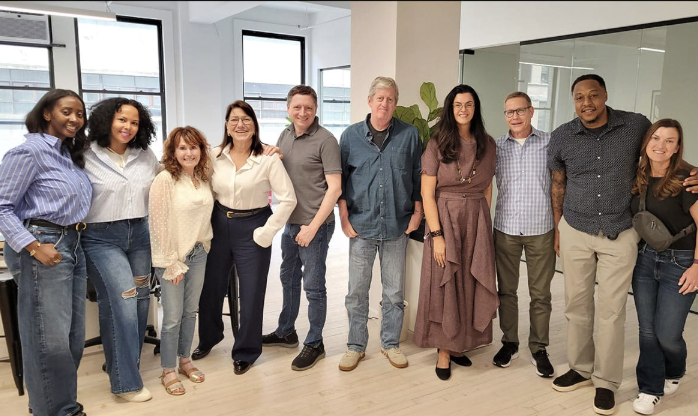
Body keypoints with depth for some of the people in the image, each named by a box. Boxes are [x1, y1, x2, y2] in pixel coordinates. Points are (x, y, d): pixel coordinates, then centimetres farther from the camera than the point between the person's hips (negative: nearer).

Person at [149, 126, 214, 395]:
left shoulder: (204, 178, 4)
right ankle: (168, 371, 18)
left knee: (191, 311, 15)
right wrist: (172, 263, -14)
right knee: (173, 317, 1)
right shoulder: (165, 180, -14)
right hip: (172, 257, -5)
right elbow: (159, 224, -15)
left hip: (198, 253, 6)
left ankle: (185, 360, 32)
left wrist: (204, 246, 2)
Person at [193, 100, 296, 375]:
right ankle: (209, 337, 44)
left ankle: (246, 352, 27)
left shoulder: (268, 159, -12)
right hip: (219, 226, 4)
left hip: (252, 228, -3)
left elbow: (288, 199, -14)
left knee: (251, 293, 6)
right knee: (210, 287, 17)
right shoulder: (215, 156, -2)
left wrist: (267, 232, -14)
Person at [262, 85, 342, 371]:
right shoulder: (285, 136, 8)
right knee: (288, 278, 20)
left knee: (313, 286, 3)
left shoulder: (325, 141, -14)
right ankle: (285, 333, 39)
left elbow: (335, 188, -17)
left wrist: (313, 226, -19)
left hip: (315, 225, -8)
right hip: (290, 221, 8)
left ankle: (314, 344, 21)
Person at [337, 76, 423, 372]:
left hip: (397, 225, 1)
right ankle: (356, 346, 22)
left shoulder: (409, 134, 3)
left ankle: (390, 343, 27)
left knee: (395, 290, 10)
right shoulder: (351, 135, 3)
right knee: (357, 290, 7)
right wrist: (344, 217, -1)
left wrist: (417, 211, 2)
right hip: (361, 225, 0)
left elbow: (418, 176, 8)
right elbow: (340, 179, 5)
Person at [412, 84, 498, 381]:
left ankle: (459, 344, 25)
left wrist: (482, 222, 3)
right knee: (444, 286, 3)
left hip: (477, 222, 4)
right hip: (444, 220, -3)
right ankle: (444, 351, 15)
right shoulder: (437, 145, -6)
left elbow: (487, 189, 11)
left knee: (470, 286, 9)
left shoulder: (488, 144, 6)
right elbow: (427, 193, -9)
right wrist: (436, 235, -13)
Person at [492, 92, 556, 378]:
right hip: (505, 229, 2)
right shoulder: (496, 147, 4)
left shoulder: (550, 142, -1)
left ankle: (539, 349, 23)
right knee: (506, 290, 11)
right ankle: (509, 343, 28)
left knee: (540, 294, 7)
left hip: (541, 229, -1)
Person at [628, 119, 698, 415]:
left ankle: (674, 373, 34)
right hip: (644, 259, 4)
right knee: (647, 329, 8)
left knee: (667, 332, 1)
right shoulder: (637, 178, 2)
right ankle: (651, 388, 23)